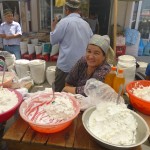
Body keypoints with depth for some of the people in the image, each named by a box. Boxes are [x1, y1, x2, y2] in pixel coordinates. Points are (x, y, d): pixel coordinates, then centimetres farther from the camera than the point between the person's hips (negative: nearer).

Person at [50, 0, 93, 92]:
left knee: (59, 93, 8)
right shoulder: (86, 24, 8)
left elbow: (53, 41, -1)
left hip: (66, 66, -5)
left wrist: (53, 27, 14)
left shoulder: (65, 22, -9)